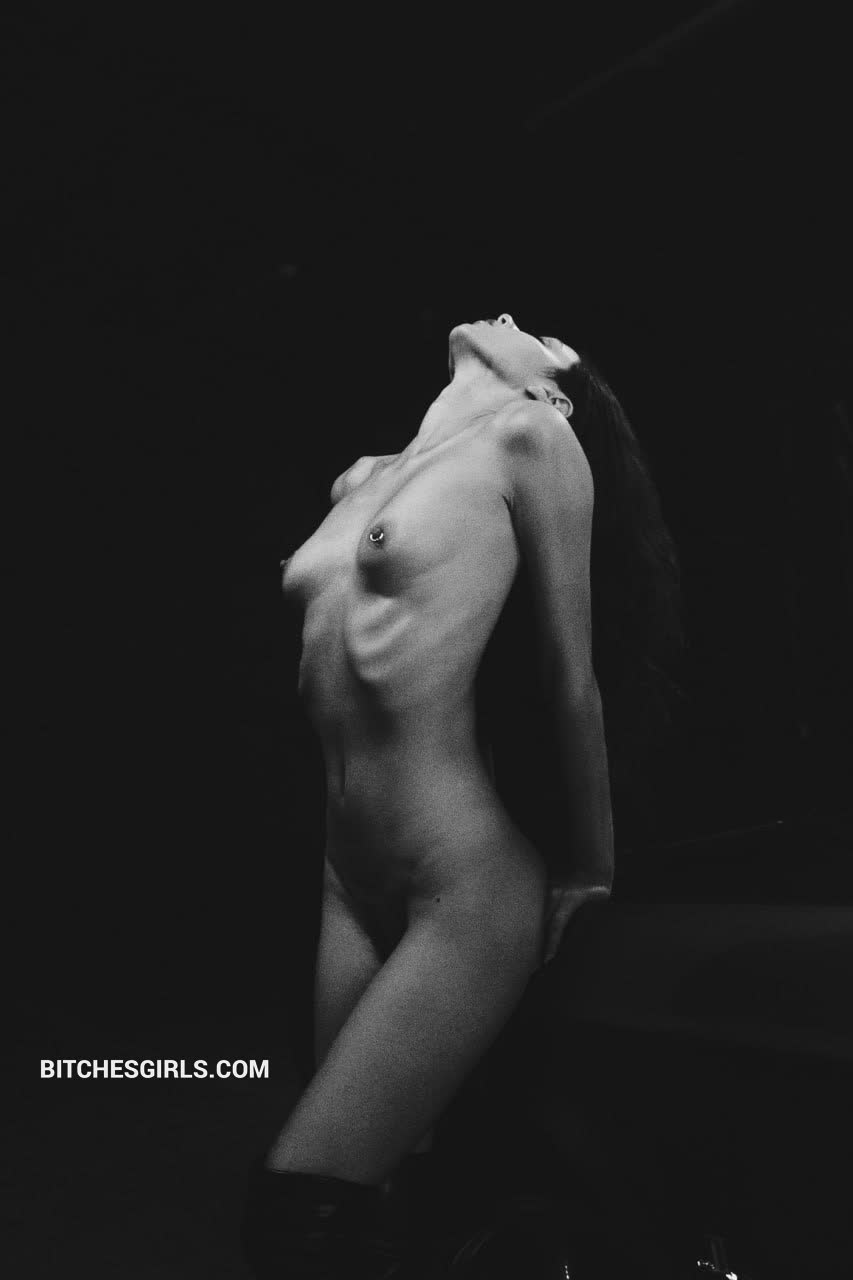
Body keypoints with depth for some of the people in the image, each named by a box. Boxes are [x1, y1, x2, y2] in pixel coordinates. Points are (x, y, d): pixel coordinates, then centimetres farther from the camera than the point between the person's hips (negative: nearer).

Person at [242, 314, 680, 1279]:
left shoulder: (528, 437, -6)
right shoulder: (361, 479, 14)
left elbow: (571, 673, -6)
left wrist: (589, 876, 0)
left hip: (464, 885, -7)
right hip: (348, 877, 7)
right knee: (350, 1201, 18)